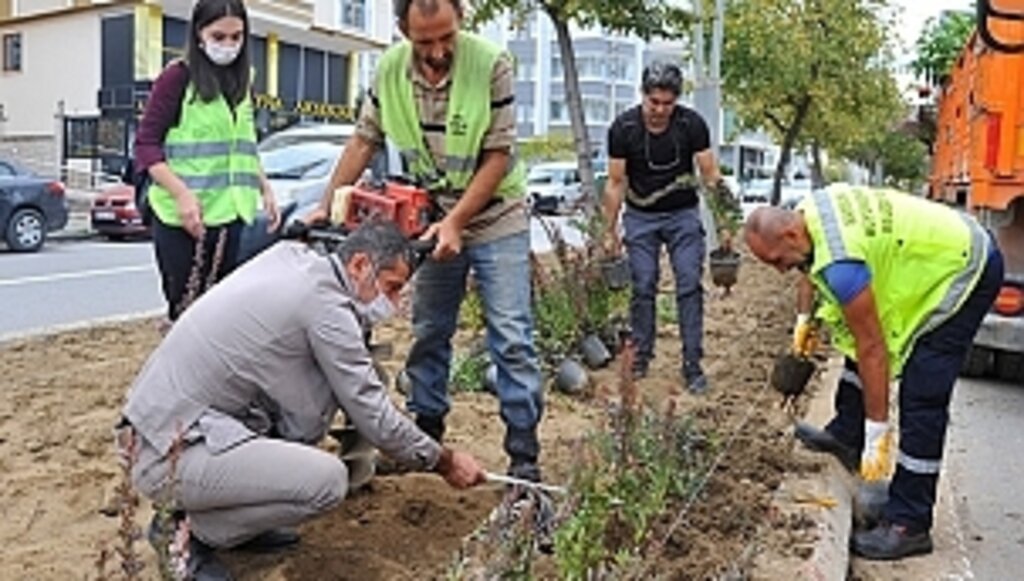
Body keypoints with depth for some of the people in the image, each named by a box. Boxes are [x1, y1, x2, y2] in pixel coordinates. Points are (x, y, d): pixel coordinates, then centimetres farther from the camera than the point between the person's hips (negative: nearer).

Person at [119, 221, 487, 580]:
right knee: (328, 481, -22)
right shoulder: (326, 305, -17)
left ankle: (232, 512, 14)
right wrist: (445, 462, 0)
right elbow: (373, 416, -12)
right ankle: (187, 531, -1)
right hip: (171, 455, -9)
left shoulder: (290, 255, 7)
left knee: (328, 380, 7)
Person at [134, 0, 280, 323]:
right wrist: (182, 194, -20)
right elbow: (146, 145, -7)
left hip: (230, 215, 5)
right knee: (187, 310, -1)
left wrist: (264, 189, 14)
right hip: (183, 217, -5)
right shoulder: (178, 77, -4)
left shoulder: (242, 80, 15)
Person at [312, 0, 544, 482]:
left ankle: (523, 454, 1)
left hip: (495, 218, -4)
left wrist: (456, 221, -22)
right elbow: (363, 142, 3)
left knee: (512, 338, -6)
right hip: (435, 221, 4)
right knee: (428, 333, 11)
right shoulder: (390, 69, -7)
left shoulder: (491, 64, -20)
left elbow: (498, 156, -18)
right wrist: (326, 206, 0)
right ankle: (425, 436, 25)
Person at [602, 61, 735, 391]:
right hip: (640, 216, 0)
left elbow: (709, 173, -7)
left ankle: (693, 365, -2)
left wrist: (721, 191, -28)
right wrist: (610, 233, -7)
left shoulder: (691, 124, -13)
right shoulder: (623, 128, -14)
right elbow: (616, 182, -7)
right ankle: (641, 357, 15)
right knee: (643, 287, 0)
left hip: (683, 213, 0)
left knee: (690, 287, -7)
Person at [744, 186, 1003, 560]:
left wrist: (877, 436, -23)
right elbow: (812, 266, 19)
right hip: (938, 247, 10)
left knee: (922, 399, -13)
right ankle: (845, 435, 30)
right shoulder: (804, 212, -6)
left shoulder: (840, 264, -33)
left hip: (965, 270, -10)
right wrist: (805, 318, 18)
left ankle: (909, 525, -8)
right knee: (861, 332, 17)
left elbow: (873, 350, -29)